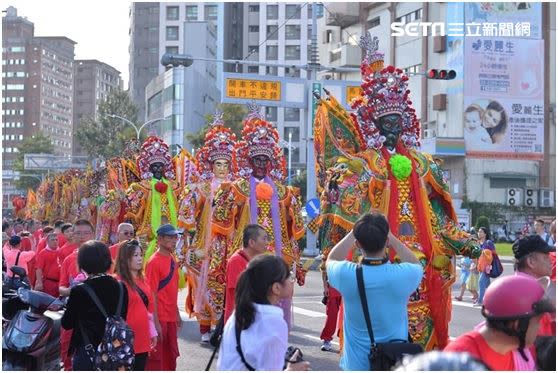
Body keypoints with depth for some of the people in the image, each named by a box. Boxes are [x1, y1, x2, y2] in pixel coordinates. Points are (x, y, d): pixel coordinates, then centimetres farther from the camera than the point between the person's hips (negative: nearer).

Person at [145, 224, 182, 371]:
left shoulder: (172, 260, 10)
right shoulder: (154, 262, -15)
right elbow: (152, 295, -16)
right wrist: (156, 322, -18)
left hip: (171, 318, 8)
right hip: (159, 319, -8)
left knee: (170, 358, 15)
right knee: (156, 359, 0)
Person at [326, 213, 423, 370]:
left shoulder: (346, 274, -18)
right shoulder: (402, 275, -18)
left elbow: (331, 260, 9)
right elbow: (417, 265, 9)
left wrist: (355, 232, 6)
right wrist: (391, 237, 5)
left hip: (356, 364, 0)